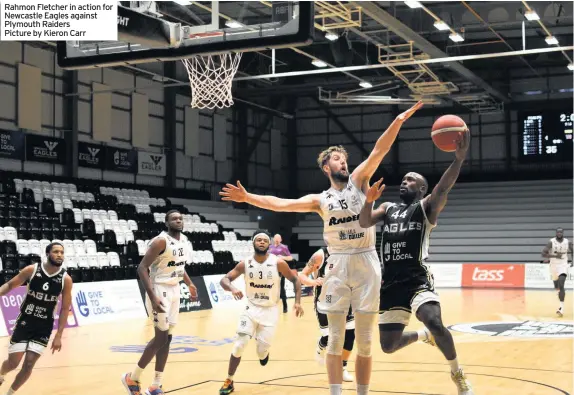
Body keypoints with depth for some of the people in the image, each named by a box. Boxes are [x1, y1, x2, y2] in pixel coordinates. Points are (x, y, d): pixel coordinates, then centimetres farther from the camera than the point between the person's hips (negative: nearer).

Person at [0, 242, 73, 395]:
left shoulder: (66, 279, -9)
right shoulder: (31, 270, -10)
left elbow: (65, 309, -3)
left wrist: (58, 335, -6)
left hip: (44, 327, 1)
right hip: (24, 322, 0)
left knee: (28, 365, -4)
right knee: (13, 363, 4)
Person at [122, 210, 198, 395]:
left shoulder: (184, 240, 7)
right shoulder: (161, 241, -19)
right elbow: (142, 268, -23)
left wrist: (189, 284, 19)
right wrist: (153, 297, -30)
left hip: (174, 290, 8)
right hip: (160, 290, -8)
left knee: (167, 338, 8)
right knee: (161, 338, -9)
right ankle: (132, 378, 8)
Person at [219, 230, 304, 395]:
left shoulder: (278, 263, -12)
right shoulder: (245, 264, -8)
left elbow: (295, 280, 0)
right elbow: (224, 279, -6)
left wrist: (297, 302, -11)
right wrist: (232, 288, -29)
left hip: (270, 310, -1)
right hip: (251, 308, 1)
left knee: (262, 352, -3)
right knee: (239, 345, -10)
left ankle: (264, 351, 36)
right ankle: (229, 381, 8)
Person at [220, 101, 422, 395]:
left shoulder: (359, 180, 8)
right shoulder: (320, 200, 8)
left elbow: (378, 152, -5)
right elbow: (281, 204, 0)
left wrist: (399, 121, -16)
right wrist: (247, 197, -10)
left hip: (366, 263, 0)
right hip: (339, 266, 0)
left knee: (365, 340, 5)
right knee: (336, 338, 0)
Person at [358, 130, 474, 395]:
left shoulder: (427, 207, 4)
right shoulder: (388, 209, 19)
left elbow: (443, 188, -16)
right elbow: (364, 222, 3)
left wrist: (459, 158, -34)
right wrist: (369, 201, -18)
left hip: (417, 280, -5)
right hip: (390, 283, 5)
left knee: (435, 323, -30)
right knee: (388, 345, 8)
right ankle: (423, 335, 41)